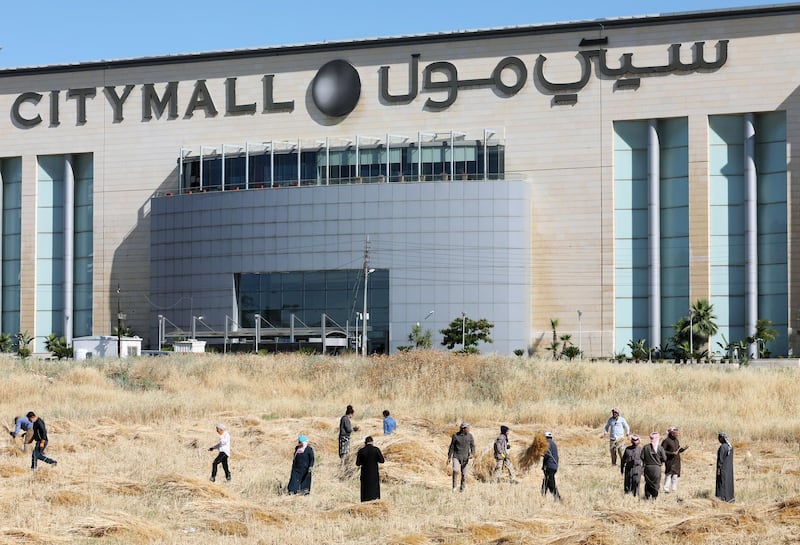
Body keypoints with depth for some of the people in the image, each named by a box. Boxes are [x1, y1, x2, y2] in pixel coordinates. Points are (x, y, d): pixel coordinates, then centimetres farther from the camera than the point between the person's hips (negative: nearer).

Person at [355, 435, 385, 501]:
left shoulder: (361, 451, -6)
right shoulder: (376, 449, -8)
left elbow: (358, 464, -2)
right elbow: (381, 461, -7)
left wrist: (357, 456, 15)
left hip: (365, 474, 1)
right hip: (374, 473, -1)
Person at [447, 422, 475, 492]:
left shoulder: (469, 436, 0)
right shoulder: (455, 435, -5)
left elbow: (472, 446, -1)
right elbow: (452, 447, 2)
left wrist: (472, 454, -21)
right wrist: (449, 457, 1)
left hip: (465, 458, 2)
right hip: (456, 457, -2)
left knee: (464, 474, 1)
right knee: (456, 470, -22)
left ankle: (462, 489, 15)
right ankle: (454, 486, -4)